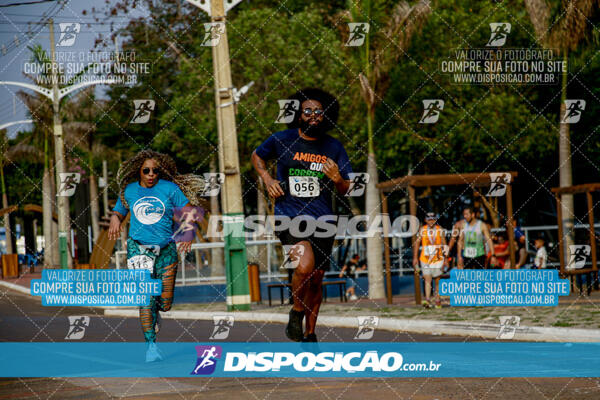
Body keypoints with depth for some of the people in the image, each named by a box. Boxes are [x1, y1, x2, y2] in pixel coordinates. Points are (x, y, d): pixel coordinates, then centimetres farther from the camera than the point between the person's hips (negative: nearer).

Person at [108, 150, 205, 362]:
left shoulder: (169, 188, -1)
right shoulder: (128, 191, 6)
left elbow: (188, 212, -2)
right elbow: (118, 212, 19)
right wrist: (114, 220, -5)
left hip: (166, 248, 0)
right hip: (138, 246, 0)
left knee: (165, 303, 1)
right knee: (147, 297, -14)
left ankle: (154, 312, 39)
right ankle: (150, 345, -8)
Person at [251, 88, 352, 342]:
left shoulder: (334, 148, 6)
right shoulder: (282, 140, 1)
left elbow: (345, 190, 10)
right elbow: (257, 156, 21)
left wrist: (337, 179, -12)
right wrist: (267, 179, 3)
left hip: (322, 220, 3)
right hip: (289, 216, -3)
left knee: (316, 281, 8)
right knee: (305, 265, -27)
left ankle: (310, 334, 26)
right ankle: (296, 312, -1)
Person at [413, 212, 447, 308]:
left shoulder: (440, 230, 1)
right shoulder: (422, 230, 2)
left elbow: (444, 245, 5)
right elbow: (417, 243, 8)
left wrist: (445, 258, 3)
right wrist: (415, 257, 5)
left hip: (437, 259, 0)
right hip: (425, 259, 0)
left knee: (437, 281, 7)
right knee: (427, 280, -9)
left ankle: (438, 300, 20)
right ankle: (427, 300, -16)